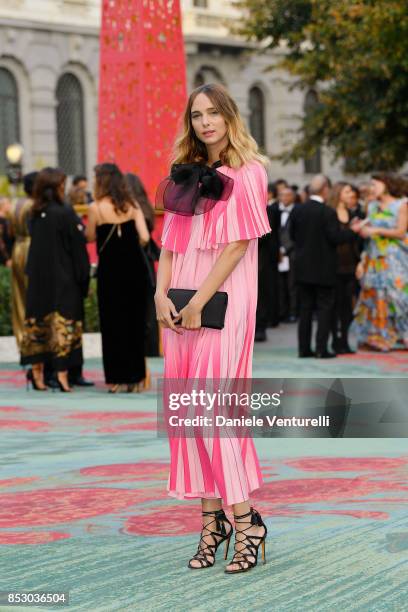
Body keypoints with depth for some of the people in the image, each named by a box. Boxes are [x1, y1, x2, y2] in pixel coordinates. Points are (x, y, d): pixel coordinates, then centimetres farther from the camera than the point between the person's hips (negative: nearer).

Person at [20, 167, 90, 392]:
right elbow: (77, 248, -12)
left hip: (38, 279, 6)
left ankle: (37, 371, 14)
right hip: (63, 279, -6)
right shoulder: (65, 213, -13)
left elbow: (35, 245, 9)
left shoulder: (35, 215, 3)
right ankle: (62, 373, -5)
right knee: (63, 323, -2)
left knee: (37, 322, 10)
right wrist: (83, 279, -5)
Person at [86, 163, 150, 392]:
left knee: (113, 323, 6)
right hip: (135, 268, 3)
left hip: (111, 270, -3)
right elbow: (145, 237, -6)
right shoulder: (132, 205, 2)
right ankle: (136, 377, 14)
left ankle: (118, 378, 7)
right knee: (135, 321, 12)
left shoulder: (97, 208, -8)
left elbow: (90, 237, 1)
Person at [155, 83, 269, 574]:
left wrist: (198, 303, -14)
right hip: (181, 305, 6)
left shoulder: (246, 174, -2)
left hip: (223, 300, -6)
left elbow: (237, 244, -10)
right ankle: (211, 519, 9)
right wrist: (161, 295, -2)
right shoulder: (186, 174, 17)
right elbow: (170, 242, 13)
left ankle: (245, 521, -8)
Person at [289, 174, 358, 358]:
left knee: (305, 308, 10)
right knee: (324, 307, 2)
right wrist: (353, 232, -4)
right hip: (323, 269, -5)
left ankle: (304, 348, 10)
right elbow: (335, 237, -16)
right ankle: (321, 348, -3)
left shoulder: (298, 211, 1)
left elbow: (292, 234, 8)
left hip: (303, 267, 5)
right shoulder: (328, 213, -15)